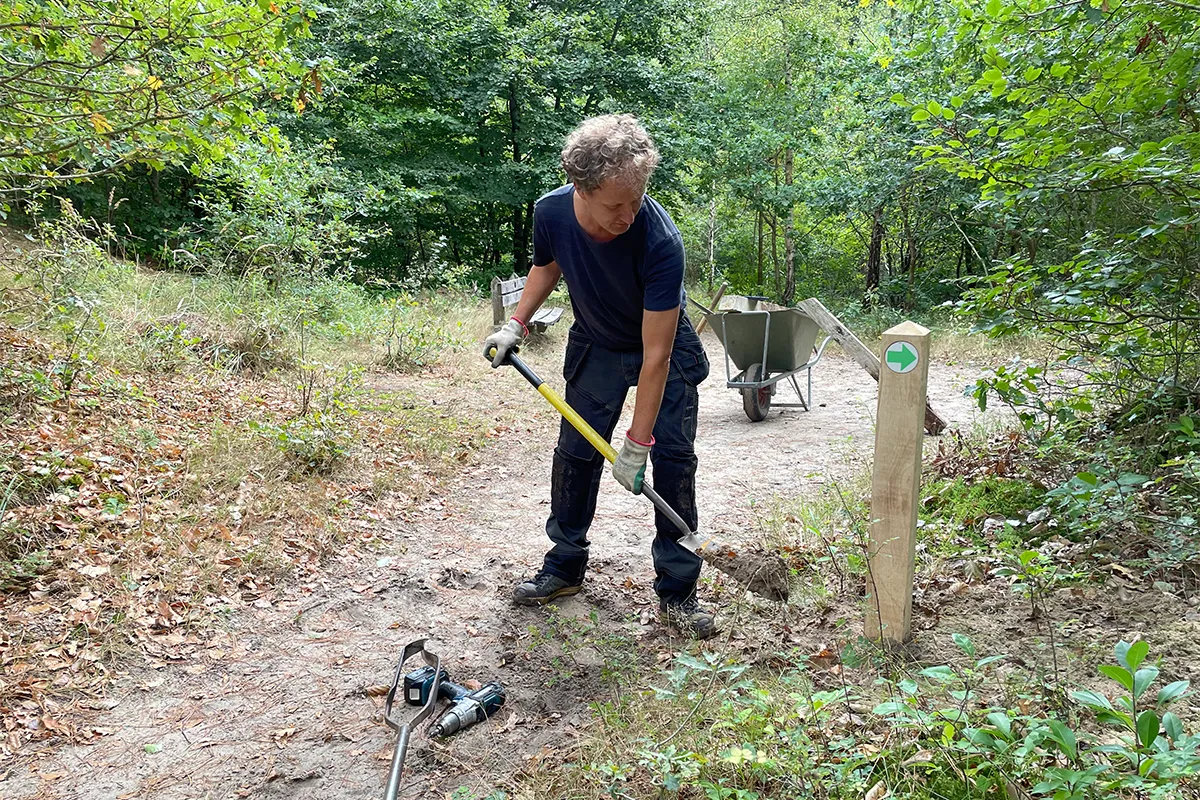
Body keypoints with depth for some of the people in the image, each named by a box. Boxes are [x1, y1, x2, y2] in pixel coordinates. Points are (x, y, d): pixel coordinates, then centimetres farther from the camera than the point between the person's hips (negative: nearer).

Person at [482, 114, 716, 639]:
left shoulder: (659, 239, -38)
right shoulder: (552, 212, -24)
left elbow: (655, 354, -33)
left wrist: (638, 443, -30)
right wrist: (516, 325, -9)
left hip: (665, 350, -3)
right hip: (595, 347, 4)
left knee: (673, 462, -8)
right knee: (575, 453, 6)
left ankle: (677, 594, 4)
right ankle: (565, 567, 25)